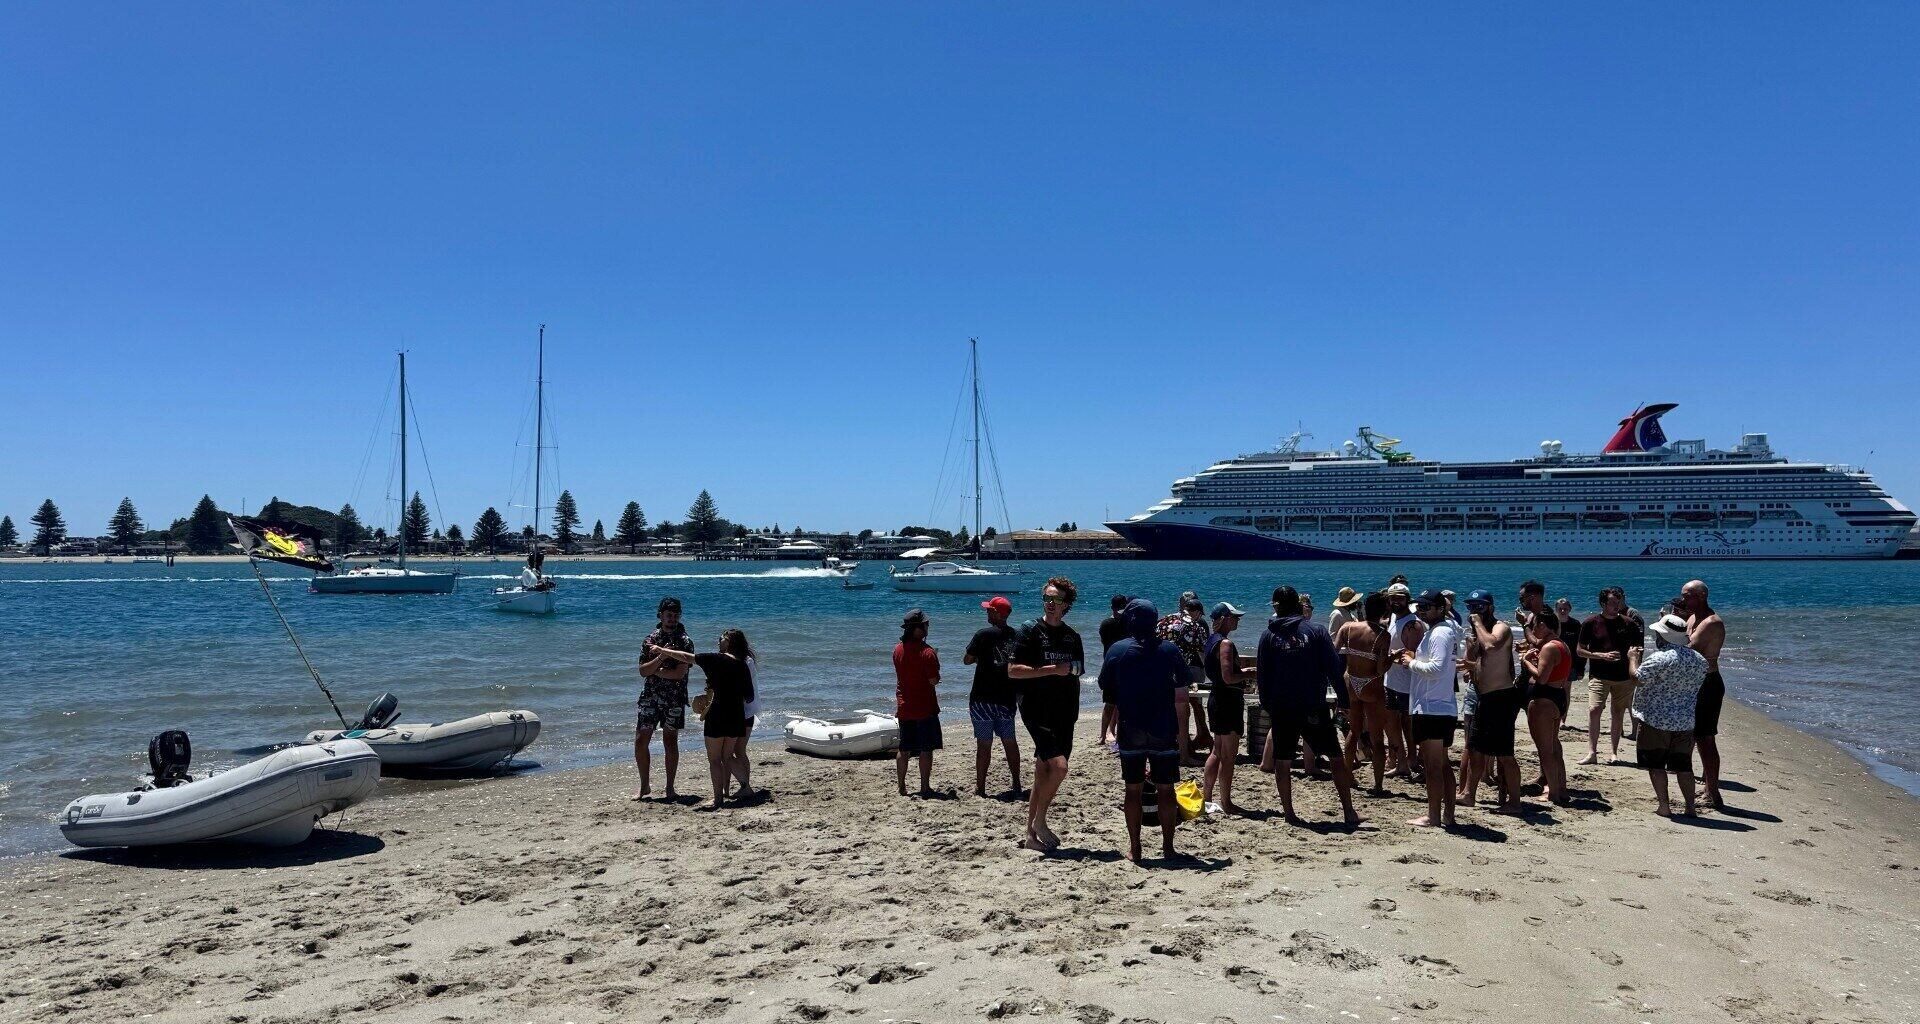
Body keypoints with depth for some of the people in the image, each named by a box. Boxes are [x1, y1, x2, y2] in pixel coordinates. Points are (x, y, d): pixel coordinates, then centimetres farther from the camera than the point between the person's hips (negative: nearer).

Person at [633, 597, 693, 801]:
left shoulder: (685, 641, -4)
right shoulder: (650, 639, 5)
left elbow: (680, 672, -14)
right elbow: (643, 671, -3)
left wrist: (655, 670, -7)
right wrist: (661, 657, -18)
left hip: (674, 699, -3)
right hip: (650, 697, 3)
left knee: (670, 741, 3)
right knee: (640, 741, 0)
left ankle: (670, 788, 13)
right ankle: (645, 786, 15)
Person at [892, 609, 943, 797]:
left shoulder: (898, 649, 3)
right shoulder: (927, 652, -17)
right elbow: (934, 681, -16)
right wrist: (936, 662, 1)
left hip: (904, 707, 6)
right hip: (924, 708, -6)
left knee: (904, 749, 12)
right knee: (926, 749, 3)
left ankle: (901, 787, 15)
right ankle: (925, 787, 4)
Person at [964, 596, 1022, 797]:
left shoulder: (984, 634, -13)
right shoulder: (1015, 635, 1)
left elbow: (967, 660, -6)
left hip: (983, 699, -4)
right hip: (1007, 698, 5)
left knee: (984, 743, 1)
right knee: (1010, 742, 15)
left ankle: (980, 787, 6)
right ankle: (1016, 784, 19)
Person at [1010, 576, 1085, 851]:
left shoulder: (1071, 636, 12)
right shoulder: (1031, 631, -5)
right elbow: (1013, 670, -12)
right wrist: (1052, 669, -16)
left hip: (1063, 715, 6)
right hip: (1037, 711, -6)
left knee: (1043, 776, 8)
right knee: (1058, 766, -19)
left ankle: (1031, 835, 15)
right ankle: (1039, 821, -2)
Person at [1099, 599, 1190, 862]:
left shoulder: (1117, 650, -3)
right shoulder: (1170, 649, -2)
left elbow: (1105, 685, 6)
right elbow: (1182, 694, 1)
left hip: (1130, 730, 0)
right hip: (1164, 730, 0)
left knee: (1133, 789, 7)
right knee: (1166, 789, 8)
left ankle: (1134, 848, 10)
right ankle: (1168, 847, 11)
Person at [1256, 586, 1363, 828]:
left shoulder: (1268, 635, 1)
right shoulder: (1316, 629, -3)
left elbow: (1262, 675, 4)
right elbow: (1334, 668, -4)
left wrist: (1266, 705, 15)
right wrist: (1344, 700, 0)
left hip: (1281, 710, 1)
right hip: (1314, 708, -1)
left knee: (1282, 762, 9)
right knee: (1337, 758, 6)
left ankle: (1288, 812, 11)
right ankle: (1349, 812, 4)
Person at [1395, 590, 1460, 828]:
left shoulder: (1440, 633, -15)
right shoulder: (1436, 631, 17)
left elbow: (1436, 668, -25)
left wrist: (1412, 663, -12)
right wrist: (1414, 659, 10)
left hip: (1431, 710, -11)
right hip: (1443, 708, 11)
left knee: (1432, 765, -4)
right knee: (1442, 764, 14)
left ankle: (1433, 816, 1)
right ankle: (1447, 814, 20)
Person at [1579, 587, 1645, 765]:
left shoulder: (1627, 624, 5)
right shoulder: (1591, 623, -1)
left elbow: (1637, 648, 15)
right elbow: (1579, 650, 0)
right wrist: (1602, 655, -13)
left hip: (1623, 676, 3)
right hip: (1599, 675, -3)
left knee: (1618, 713, 7)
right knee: (1594, 709, -16)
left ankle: (1615, 752, 17)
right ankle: (1592, 752, -17)